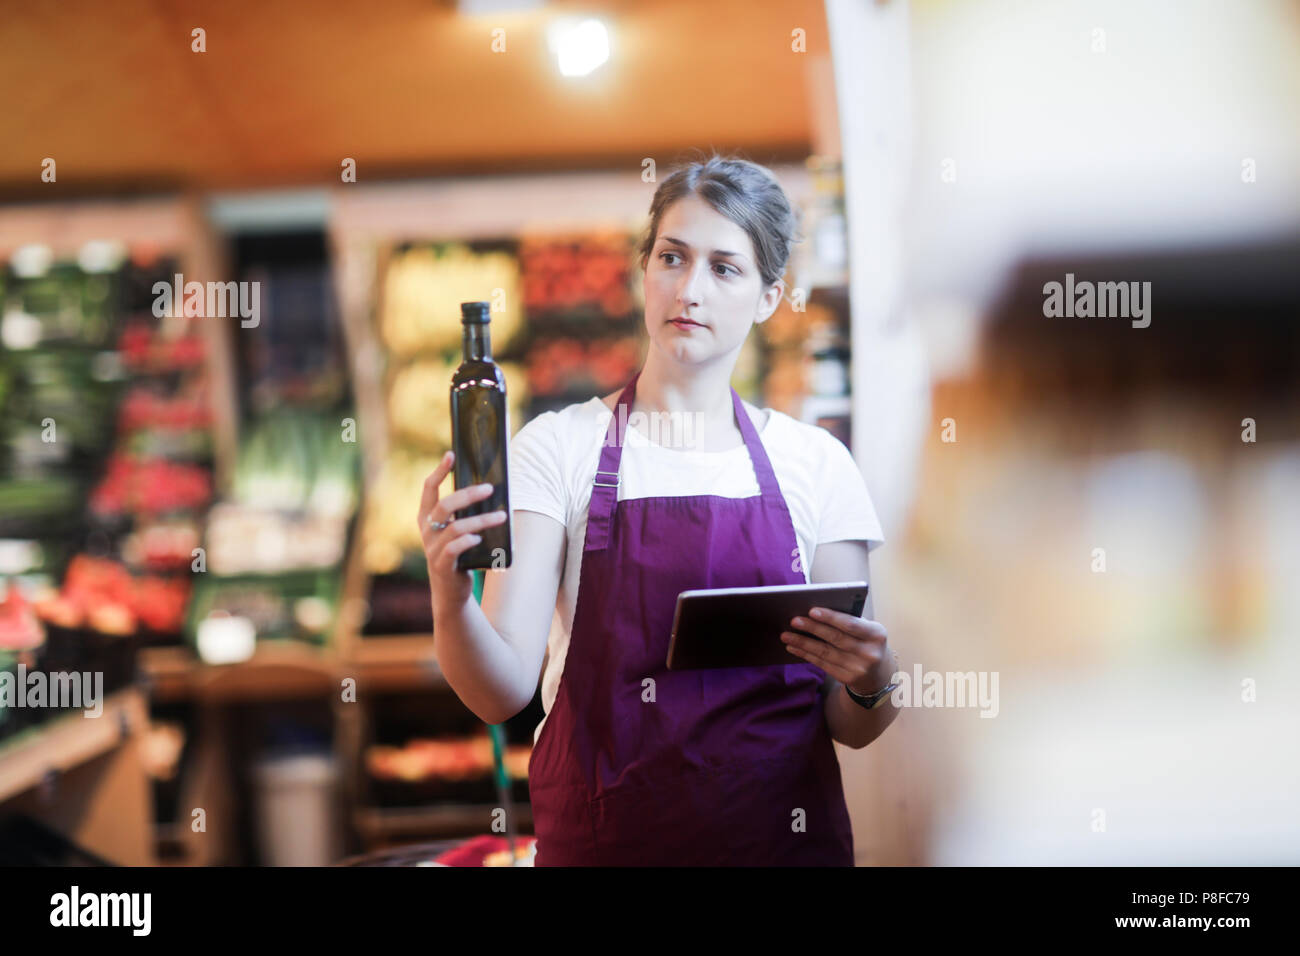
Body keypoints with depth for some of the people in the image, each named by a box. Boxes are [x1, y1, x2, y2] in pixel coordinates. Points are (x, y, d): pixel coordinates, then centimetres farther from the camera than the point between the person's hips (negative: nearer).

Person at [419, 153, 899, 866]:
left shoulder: (815, 463, 3)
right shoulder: (557, 447, -2)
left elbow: (850, 726, 3)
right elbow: (503, 691, -13)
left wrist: (871, 682, -18)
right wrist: (451, 600, -32)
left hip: (782, 834, 1)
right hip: (604, 837, -1)